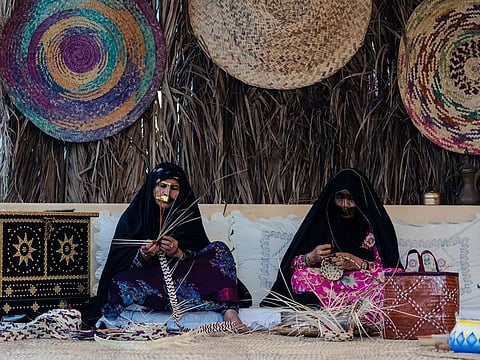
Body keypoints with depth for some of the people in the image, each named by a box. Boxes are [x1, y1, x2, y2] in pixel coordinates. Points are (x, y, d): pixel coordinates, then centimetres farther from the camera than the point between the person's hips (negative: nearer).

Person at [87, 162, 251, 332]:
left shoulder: (187, 215, 8)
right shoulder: (133, 216, 4)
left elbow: (201, 253, -1)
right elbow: (119, 263, -2)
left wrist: (179, 253, -22)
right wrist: (143, 256, -22)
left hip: (181, 276, 2)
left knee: (219, 249, -18)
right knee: (119, 283, -34)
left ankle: (230, 312, -38)